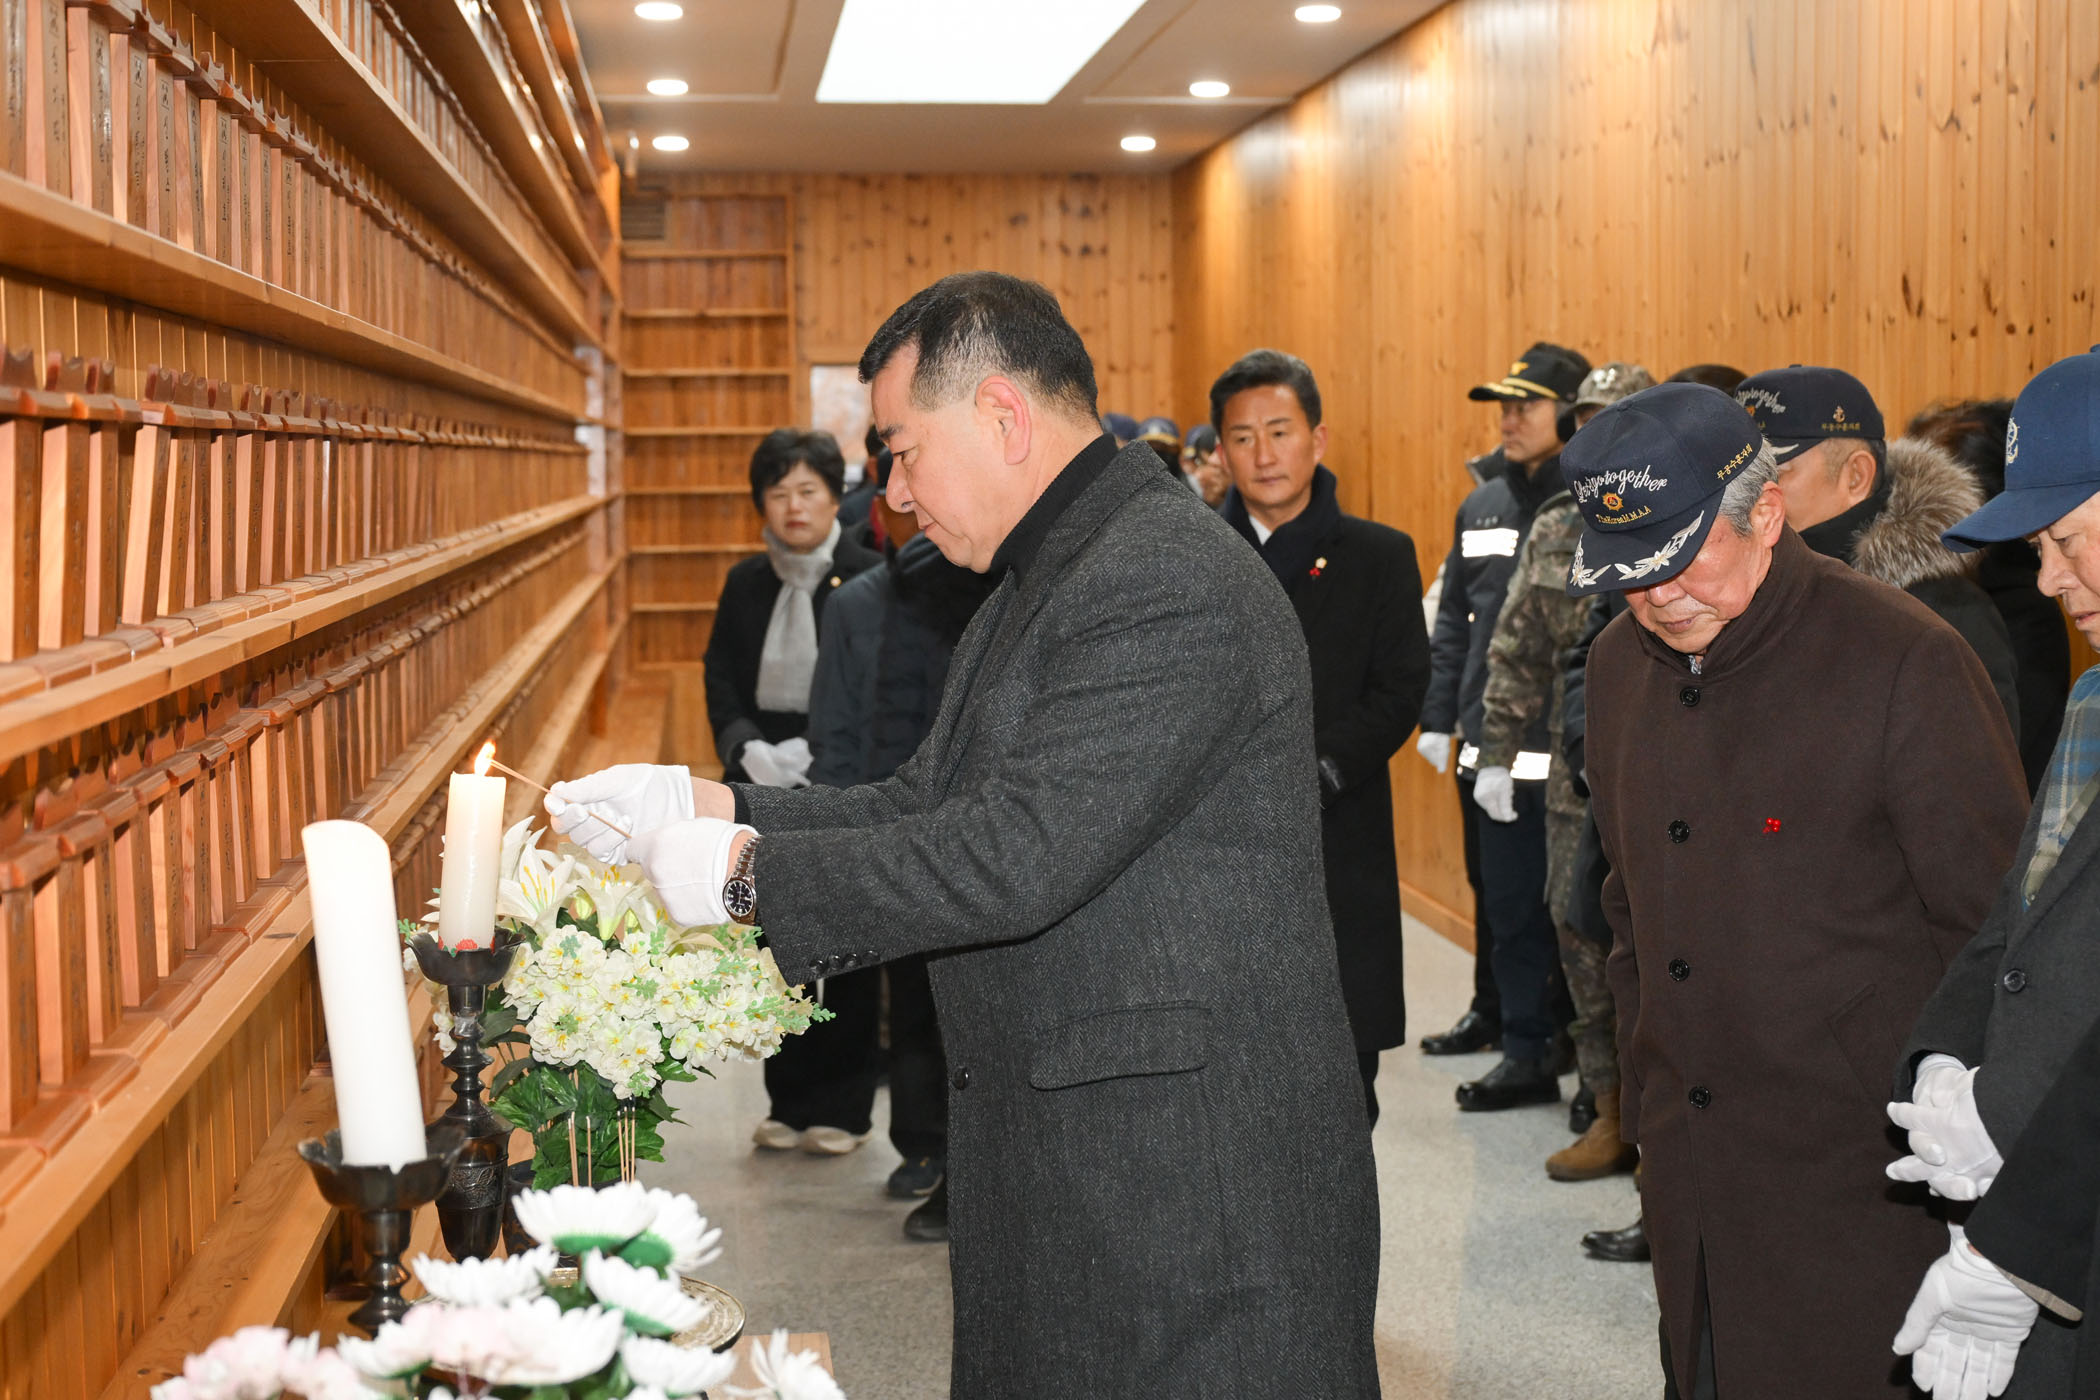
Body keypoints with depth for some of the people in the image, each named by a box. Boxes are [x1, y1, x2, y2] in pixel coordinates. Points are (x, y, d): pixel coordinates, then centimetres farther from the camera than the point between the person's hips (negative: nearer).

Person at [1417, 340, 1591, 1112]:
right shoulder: (1481, 506, 13)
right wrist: (1439, 715, 15)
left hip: (1552, 743, -7)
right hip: (1483, 737, 7)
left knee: (1521, 898, -6)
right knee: (1492, 887, 19)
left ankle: (1530, 1052, 2)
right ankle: (1493, 1011, 35)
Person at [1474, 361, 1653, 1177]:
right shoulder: (1552, 533, 10)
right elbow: (1517, 654, 15)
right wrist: (1497, 753, 11)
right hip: (1576, 779, 5)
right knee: (1582, 936, 9)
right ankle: (1611, 1111, 21)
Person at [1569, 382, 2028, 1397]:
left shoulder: (1907, 663, -14)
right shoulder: (1621, 667, 7)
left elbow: (1995, 933, -10)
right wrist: (1643, 1087, 14)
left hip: (1854, 1177, -6)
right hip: (1687, 1172, 6)